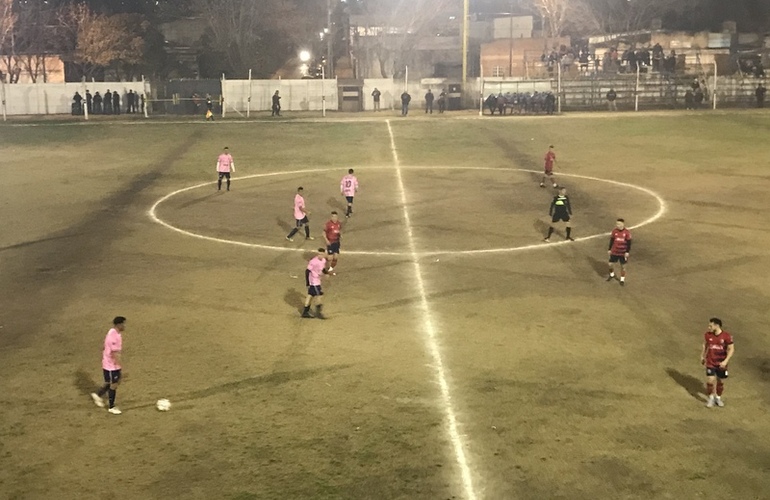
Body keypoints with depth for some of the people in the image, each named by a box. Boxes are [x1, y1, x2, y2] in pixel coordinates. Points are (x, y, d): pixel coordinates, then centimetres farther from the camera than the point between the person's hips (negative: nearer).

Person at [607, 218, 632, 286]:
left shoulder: (627, 232, -11)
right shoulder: (614, 231, -5)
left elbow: (629, 243, -6)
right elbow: (611, 241, 5)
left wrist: (627, 252, -10)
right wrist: (609, 249, 6)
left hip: (623, 253, -2)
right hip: (614, 252, 2)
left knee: (623, 266, 6)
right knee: (611, 264, 4)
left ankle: (622, 279, 21)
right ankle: (612, 275, 32)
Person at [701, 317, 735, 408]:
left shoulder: (726, 336, -16)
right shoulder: (707, 335, -8)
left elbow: (731, 349, -11)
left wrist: (725, 361, -20)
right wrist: (702, 356, 15)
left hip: (721, 364, -1)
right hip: (710, 363, 1)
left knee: (721, 382, 12)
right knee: (710, 381, -9)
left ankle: (718, 398, 35)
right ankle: (710, 398, 13)